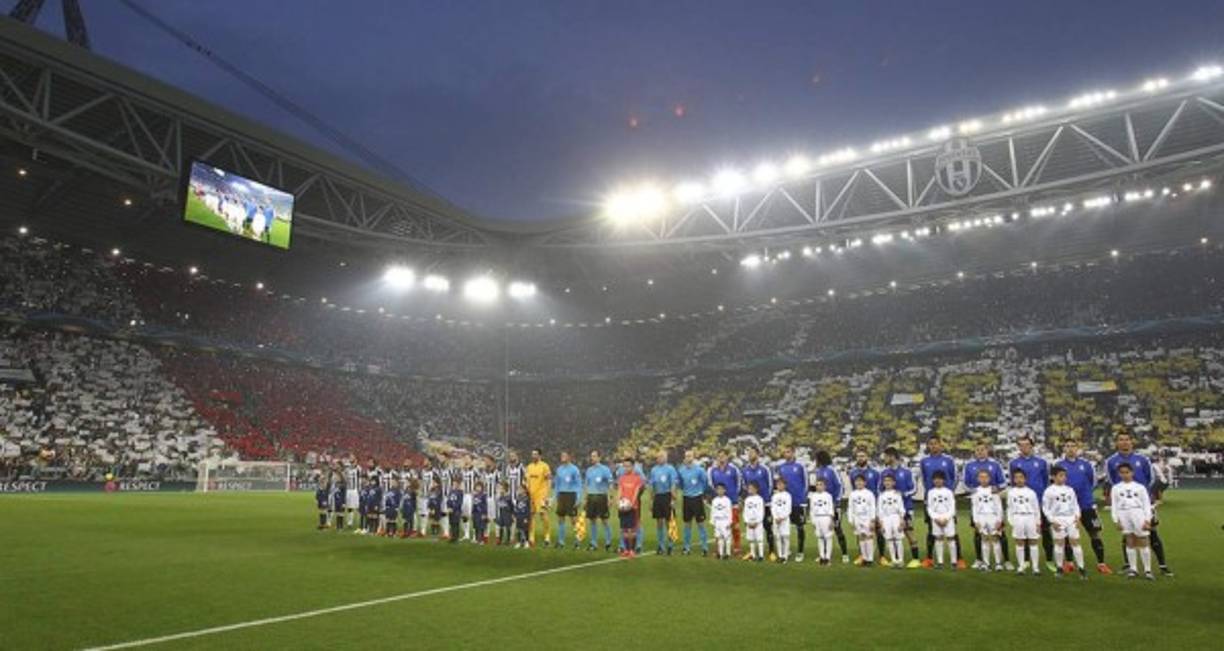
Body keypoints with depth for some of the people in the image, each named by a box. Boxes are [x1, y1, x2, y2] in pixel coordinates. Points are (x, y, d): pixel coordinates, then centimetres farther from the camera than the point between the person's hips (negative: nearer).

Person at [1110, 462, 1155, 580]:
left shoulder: (1140, 487, 5)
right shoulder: (1115, 488, 7)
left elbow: (1147, 504, 4)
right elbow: (1113, 505, 7)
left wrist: (1147, 520, -4)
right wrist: (1116, 520, 0)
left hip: (1138, 514, -1)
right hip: (1124, 514, 1)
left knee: (1143, 542, 0)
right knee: (1130, 541, 4)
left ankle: (1147, 570, 8)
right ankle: (1132, 569, 11)